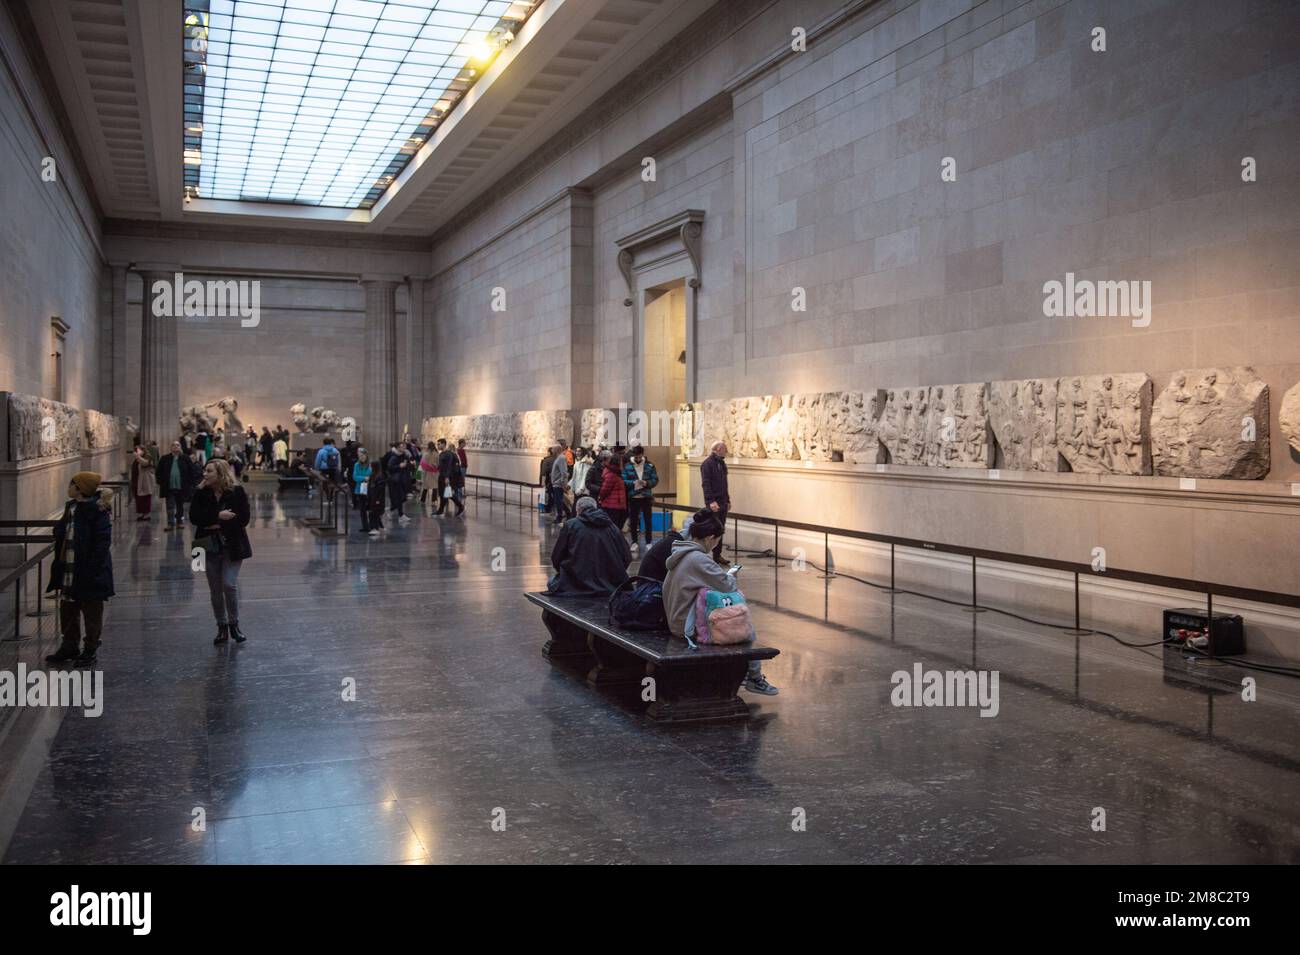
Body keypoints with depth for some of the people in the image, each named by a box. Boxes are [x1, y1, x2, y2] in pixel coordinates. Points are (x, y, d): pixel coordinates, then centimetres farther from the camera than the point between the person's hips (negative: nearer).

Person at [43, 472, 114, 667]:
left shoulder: (98, 512, -17)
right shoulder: (71, 507, 9)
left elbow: (102, 541, -19)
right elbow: (61, 534, 18)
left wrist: (93, 569, -22)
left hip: (89, 573, -9)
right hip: (68, 572, 9)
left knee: (92, 613, 5)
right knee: (67, 609, 17)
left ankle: (90, 651, 16)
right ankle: (70, 646, 31)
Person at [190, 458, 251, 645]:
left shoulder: (236, 492, -7)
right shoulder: (201, 493, 0)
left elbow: (243, 519, -11)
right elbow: (194, 517, -9)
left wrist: (219, 525, -15)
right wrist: (218, 516, -20)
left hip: (232, 546, -3)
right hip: (209, 546, 3)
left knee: (229, 584, -11)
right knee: (215, 589, 7)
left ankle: (234, 624, 7)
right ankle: (222, 627, 19)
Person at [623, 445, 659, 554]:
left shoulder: (649, 465, 0)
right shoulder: (627, 466, -2)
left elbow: (655, 479, 0)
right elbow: (623, 481, -6)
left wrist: (647, 483, -19)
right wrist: (633, 483, -23)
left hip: (646, 497, 0)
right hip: (633, 497, 0)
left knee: (648, 520, 4)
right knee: (633, 520, 9)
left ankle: (649, 542, 15)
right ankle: (634, 542, 20)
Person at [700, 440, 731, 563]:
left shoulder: (721, 463, 16)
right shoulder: (707, 463, -11)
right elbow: (705, 484, -17)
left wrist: (728, 500, 19)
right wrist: (711, 501, -23)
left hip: (722, 502, 8)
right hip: (714, 502, -8)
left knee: (721, 529, 9)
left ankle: (717, 555, 15)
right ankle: (715, 556, 0)